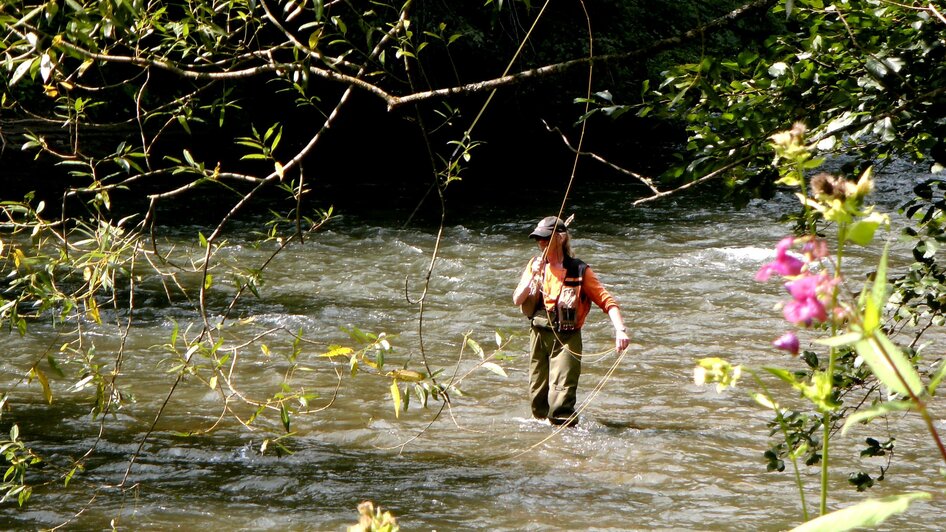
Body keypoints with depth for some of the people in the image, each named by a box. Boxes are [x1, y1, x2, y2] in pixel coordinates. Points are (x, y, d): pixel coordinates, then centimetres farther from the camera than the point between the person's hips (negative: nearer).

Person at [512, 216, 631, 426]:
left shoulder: (579, 271, -6)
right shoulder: (535, 265, 7)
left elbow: (607, 301, -12)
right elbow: (517, 300, 1)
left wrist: (620, 330, -26)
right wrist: (533, 276, -14)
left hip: (566, 339, -5)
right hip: (539, 336, 5)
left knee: (561, 398, -15)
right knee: (537, 395, 12)